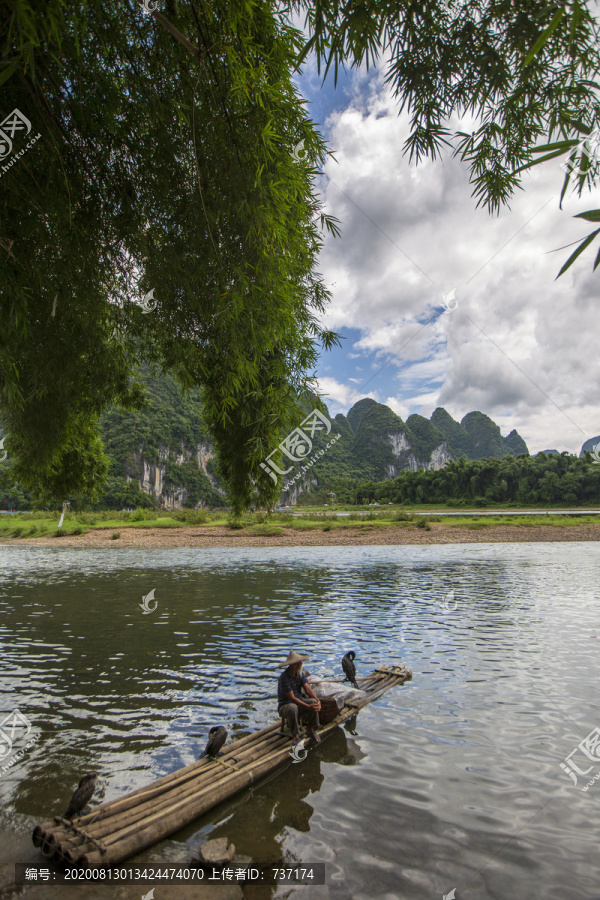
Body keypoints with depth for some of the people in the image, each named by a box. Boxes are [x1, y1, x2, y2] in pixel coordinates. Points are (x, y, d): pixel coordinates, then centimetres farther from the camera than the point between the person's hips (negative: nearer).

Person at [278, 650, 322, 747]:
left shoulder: (300, 673, 2)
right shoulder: (284, 677, -22)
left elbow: (307, 689, -6)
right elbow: (292, 697, -25)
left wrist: (318, 700, -23)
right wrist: (307, 707, -32)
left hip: (299, 701, 6)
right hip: (285, 705, -6)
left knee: (314, 702, -22)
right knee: (293, 708, -40)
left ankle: (310, 729, -3)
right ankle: (295, 735, -20)